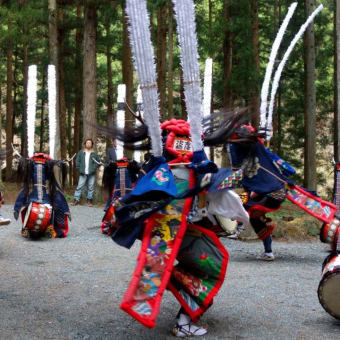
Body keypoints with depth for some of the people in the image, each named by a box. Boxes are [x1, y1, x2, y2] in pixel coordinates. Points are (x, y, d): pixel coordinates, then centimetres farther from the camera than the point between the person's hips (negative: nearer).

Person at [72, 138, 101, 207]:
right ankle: (76, 200, -1)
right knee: (79, 186, -3)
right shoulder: (81, 152, 9)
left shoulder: (94, 154, 7)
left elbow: (98, 162, 6)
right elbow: (77, 161, 8)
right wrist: (79, 169, -2)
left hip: (91, 174, 0)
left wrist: (93, 169, -7)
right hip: (83, 173, 0)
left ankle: (90, 200, 12)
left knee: (91, 187, 3)